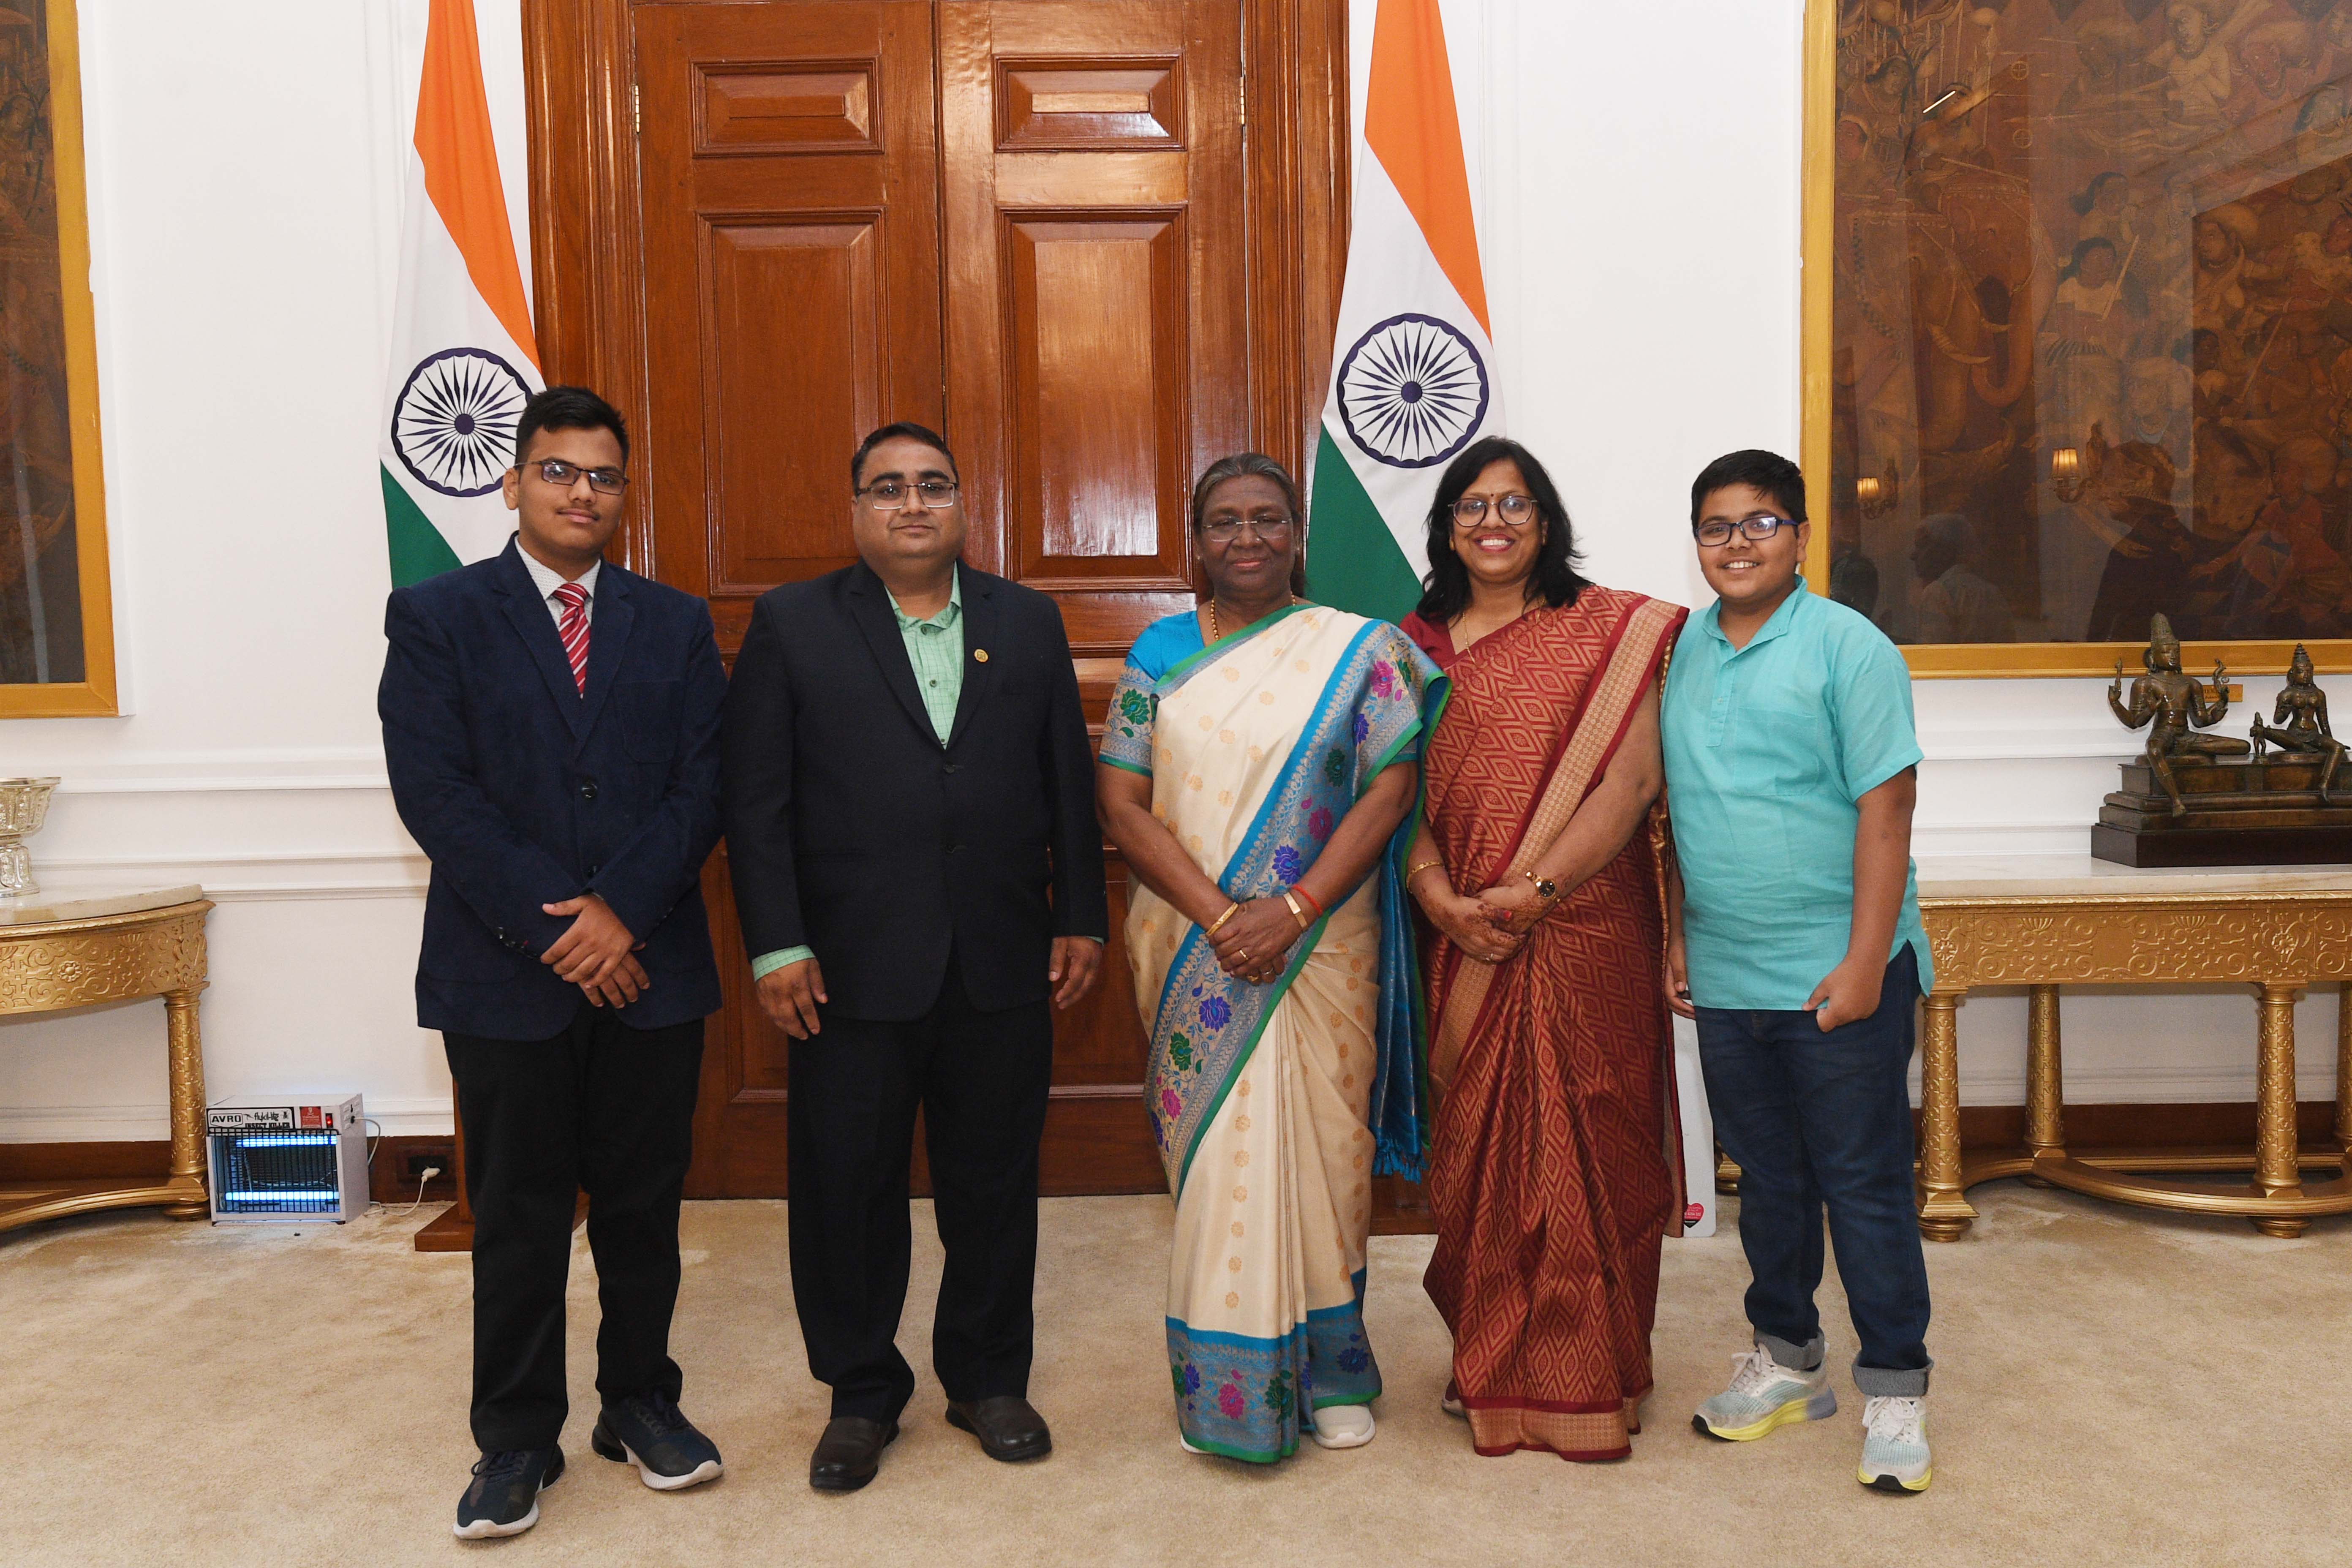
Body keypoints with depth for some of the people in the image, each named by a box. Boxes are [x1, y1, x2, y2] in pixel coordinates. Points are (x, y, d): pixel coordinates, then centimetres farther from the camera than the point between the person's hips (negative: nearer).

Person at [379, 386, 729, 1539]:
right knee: (517, 1217, 8)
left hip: (650, 966, 2)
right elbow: (434, 793, -7)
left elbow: (702, 785, 1)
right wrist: (552, 928, -14)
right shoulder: (437, 617, 2)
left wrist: (624, 911, -12)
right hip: (505, 970, -2)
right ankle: (517, 1437, 23)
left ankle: (640, 1401, 29)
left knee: (644, 1205, 11)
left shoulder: (675, 624, 9)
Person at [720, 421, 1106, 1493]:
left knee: (995, 1184, 12)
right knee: (847, 1187, 9)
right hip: (852, 967, -2)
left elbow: (1069, 784, 9)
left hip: (1003, 965, 2)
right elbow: (756, 801, -3)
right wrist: (776, 945, -9)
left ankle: (989, 1377, 31)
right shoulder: (791, 624, 2)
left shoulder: (1028, 621, 9)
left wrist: (1081, 919, 5)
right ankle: (860, 1394, 28)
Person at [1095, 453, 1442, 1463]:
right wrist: (1216, 913, -13)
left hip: (1321, 947, -1)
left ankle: (1329, 1369, 24)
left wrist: (1293, 909, -16)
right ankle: (1225, 1381, 18)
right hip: (1192, 951, 1)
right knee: (1211, 1150, 4)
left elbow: (1390, 788, -6)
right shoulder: (1162, 653, 6)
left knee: (1320, 1148, 5)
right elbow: (1120, 801, -1)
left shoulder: (1359, 650, 2)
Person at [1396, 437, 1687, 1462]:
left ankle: (1586, 1379, 18)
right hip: (1466, 943, 3)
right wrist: (1441, 897, -11)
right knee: (1477, 1145, 8)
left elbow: (1631, 780, -9)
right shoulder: (1417, 644, 9)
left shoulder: (1611, 629, 0)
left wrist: (1536, 889, -16)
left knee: (1580, 1145, 2)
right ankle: (1494, 1368, 25)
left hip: (1584, 931, -3)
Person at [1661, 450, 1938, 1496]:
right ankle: (1787, 1362, 32)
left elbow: (1886, 808, -12)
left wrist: (1863, 962, -16)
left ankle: (1894, 1391, 18)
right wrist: (1678, 935, 12)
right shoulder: (1681, 653, 9)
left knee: (1864, 1185, 4)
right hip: (1726, 977, 5)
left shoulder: (1847, 647, -7)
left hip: (1836, 976, -5)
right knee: (1768, 1179, 17)